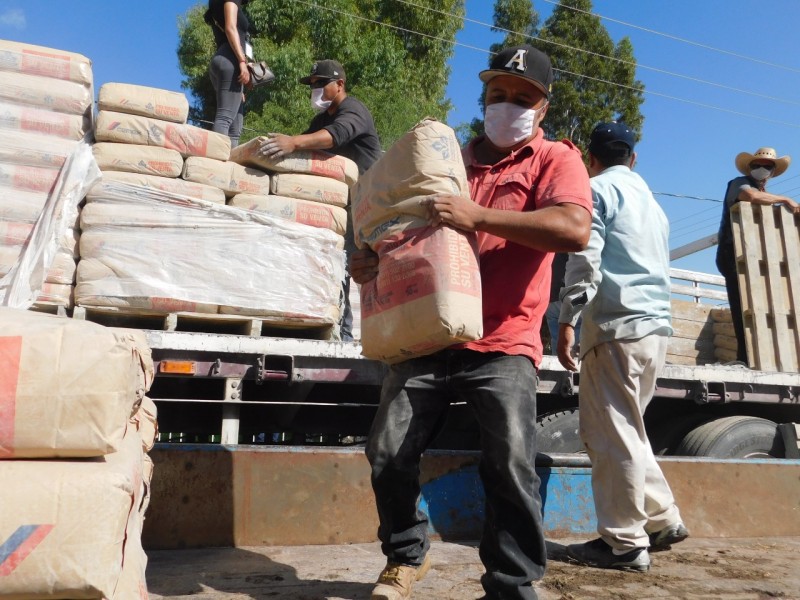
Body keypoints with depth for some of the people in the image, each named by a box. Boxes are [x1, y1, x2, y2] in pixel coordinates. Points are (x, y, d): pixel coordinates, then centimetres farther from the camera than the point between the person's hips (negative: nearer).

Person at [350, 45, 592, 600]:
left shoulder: (556, 159, 5)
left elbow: (575, 229, -16)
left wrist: (479, 217, -23)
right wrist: (375, 258, 2)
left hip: (503, 346, -4)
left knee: (511, 466, -13)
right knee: (388, 453, 1)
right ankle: (407, 554, 25)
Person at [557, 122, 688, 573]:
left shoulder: (599, 189, 0)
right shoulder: (652, 200, 23)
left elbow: (585, 259, -12)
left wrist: (568, 320, -14)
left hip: (618, 324, -8)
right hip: (655, 325, 9)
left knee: (613, 435, -3)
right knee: (626, 429, 18)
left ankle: (625, 543, 3)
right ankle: (663, 520, 23)